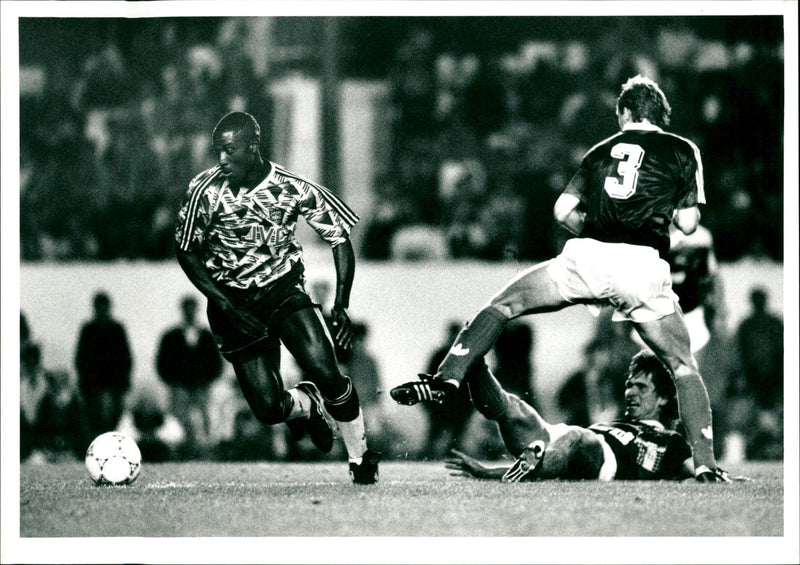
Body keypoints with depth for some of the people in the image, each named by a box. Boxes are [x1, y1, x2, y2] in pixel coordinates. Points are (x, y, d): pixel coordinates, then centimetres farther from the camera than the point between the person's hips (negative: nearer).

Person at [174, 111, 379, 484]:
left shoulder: (294, 190, -14)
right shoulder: (206, 191, -15)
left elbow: (340, 237, -2)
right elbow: (187, 253, -3)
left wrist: (341, 306, -13)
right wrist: (227, 307, -13)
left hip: (285, 289, 0)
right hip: (233, 302, 0)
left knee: (326, 374, -20)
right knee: (268, 408, -11)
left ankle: (361, 458, 4)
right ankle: (304, 405, 27)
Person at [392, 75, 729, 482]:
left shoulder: (601, 151, 22)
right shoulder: (682, 151, 15)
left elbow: (563, 211, 17)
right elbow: (688, 224, 9)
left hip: (586, 254, 1)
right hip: (643, 265, -1)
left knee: (501, 306, 14)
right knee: (683, 367, 12)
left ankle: (446, 379, -3)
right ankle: (705, 463, 2)